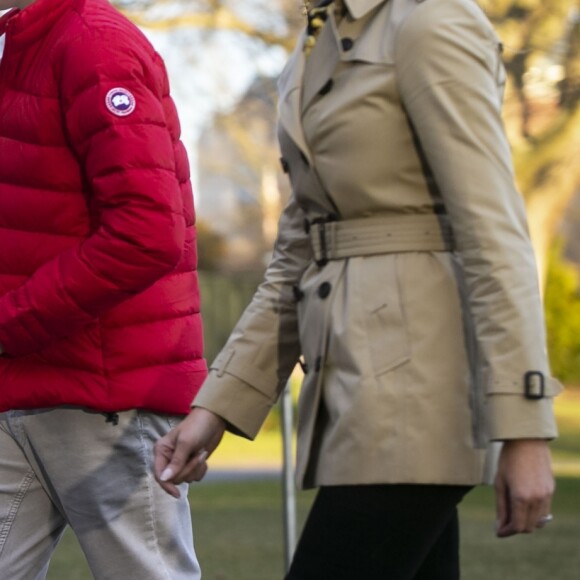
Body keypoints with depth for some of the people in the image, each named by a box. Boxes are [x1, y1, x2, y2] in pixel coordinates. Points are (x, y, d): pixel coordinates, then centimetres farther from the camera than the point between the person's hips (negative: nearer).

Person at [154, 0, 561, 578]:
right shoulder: (319, 53, 18)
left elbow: (495, 232, -15)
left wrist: (523, 428, -21)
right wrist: (216, 407, 9)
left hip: (412, 378, -9)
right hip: (362, 385, 9)